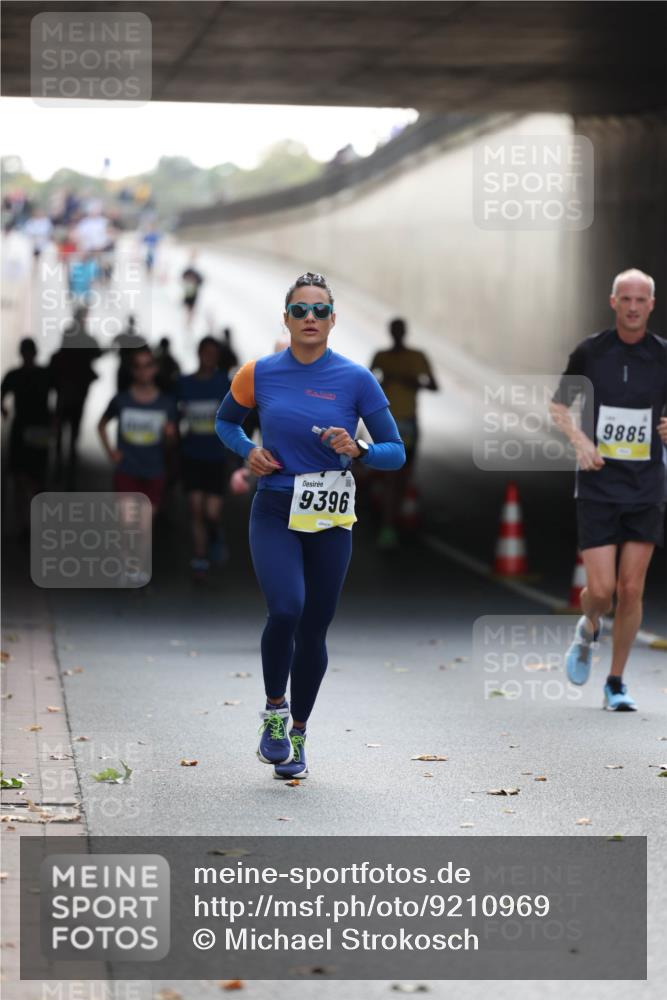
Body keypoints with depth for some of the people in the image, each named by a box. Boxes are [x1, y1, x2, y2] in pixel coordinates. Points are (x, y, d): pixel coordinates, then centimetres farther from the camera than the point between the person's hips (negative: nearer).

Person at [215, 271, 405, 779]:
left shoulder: (356, 379, -4)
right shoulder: (259, 374, 0)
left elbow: (395, 452, 1)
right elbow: (226, 421, 19)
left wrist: (357, 450, -19)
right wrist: (248, 451, -1)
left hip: (331, 518, 1)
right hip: (275, 513, -1)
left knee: (314, 630, 5)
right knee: (286, 608, -23)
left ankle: (297, 735, 25)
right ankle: (274, 713, 0)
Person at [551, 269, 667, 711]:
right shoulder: (589, 352, -1)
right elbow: (559, 405, 10)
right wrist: (580, 440, -8)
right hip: (598, 487, -1)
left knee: (631, 590, 0)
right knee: (601, 589, -8)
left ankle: (616, 683, 14)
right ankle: (589, 630, 28)